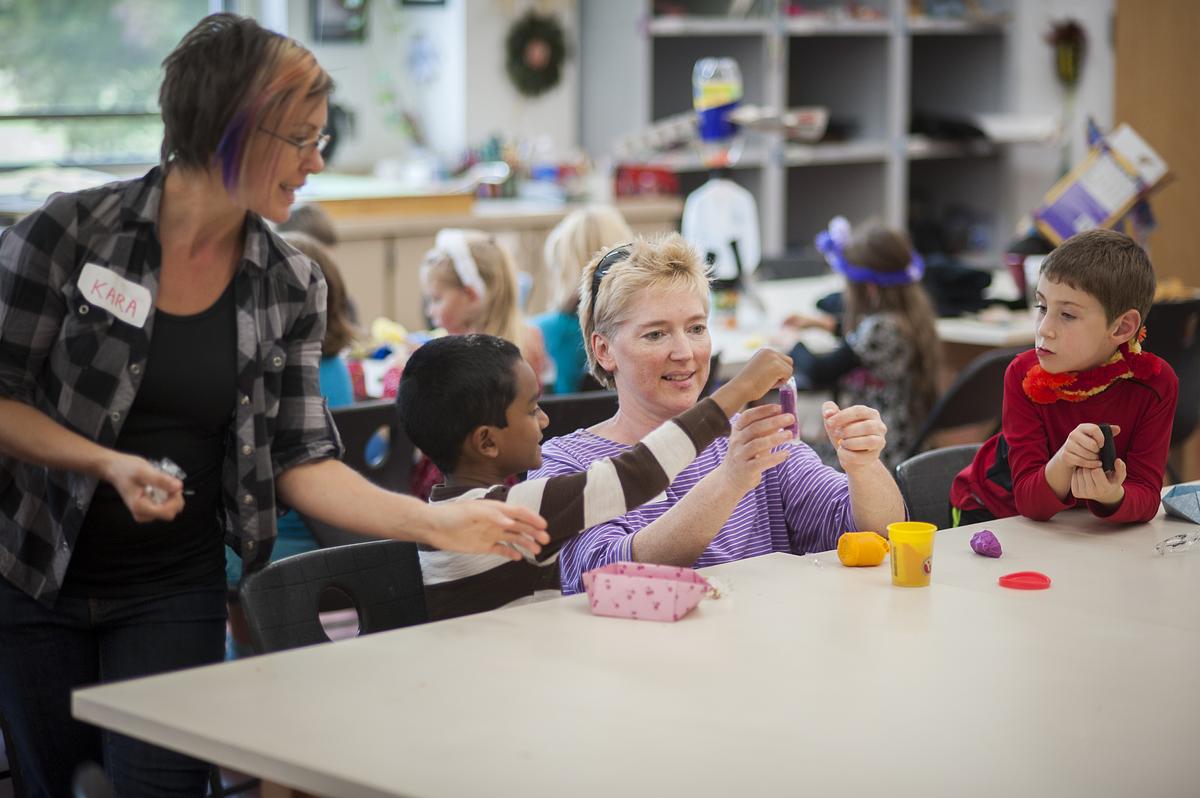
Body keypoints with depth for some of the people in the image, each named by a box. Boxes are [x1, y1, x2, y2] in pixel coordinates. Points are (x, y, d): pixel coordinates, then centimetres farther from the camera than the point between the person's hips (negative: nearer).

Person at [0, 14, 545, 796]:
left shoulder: (292, 286, -2)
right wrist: (111, 464, -23)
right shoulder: (70, 231, -13)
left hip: (174, 591, 2)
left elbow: (300, 460, -4)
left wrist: (434, 522, -16)